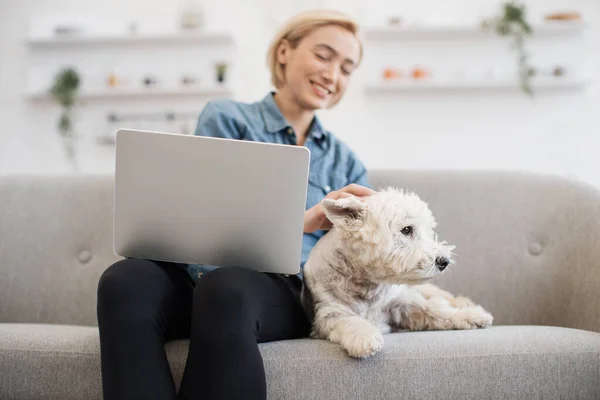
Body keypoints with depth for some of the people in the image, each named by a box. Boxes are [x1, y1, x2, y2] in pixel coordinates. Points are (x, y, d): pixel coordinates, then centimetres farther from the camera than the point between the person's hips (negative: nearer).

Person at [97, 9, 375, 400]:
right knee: (125, 280, -35)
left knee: (226, 288, -37)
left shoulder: (344, 159, 23)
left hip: (285, 291, 1)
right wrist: (303, 220, -16)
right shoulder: (225, 118, 13)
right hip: (203, 274, 0)